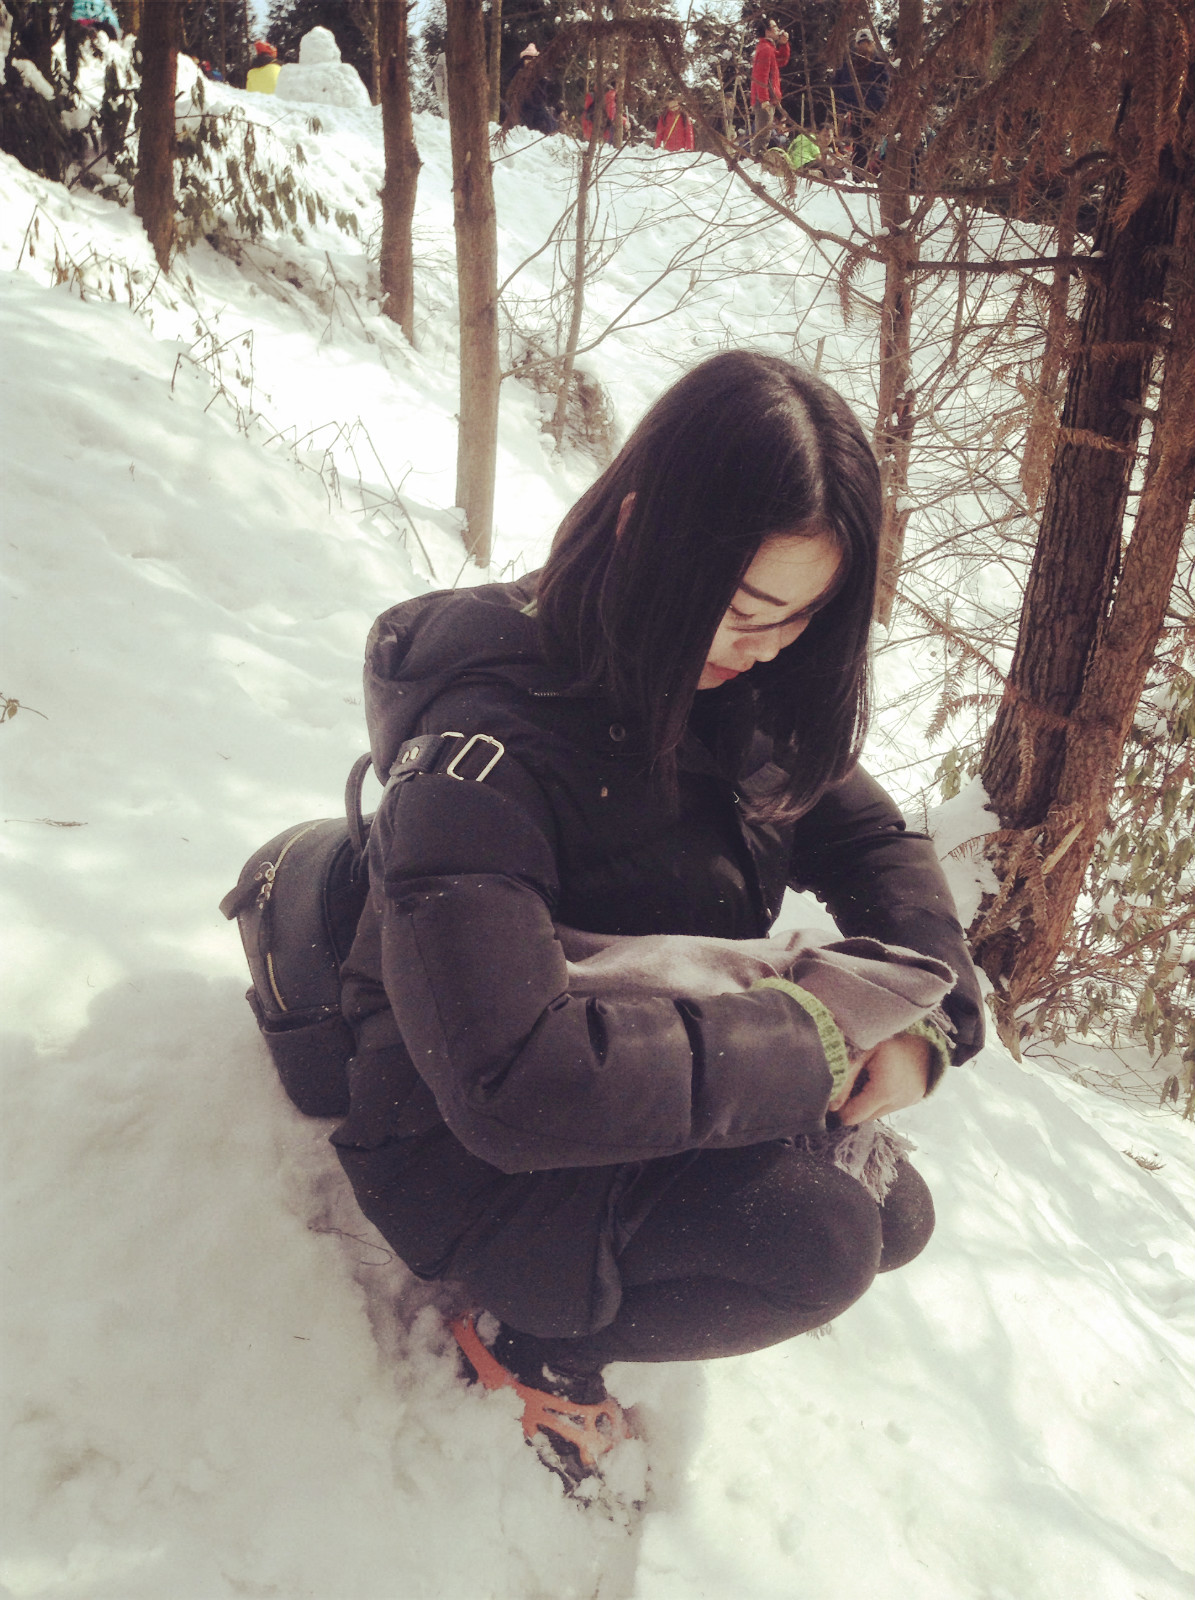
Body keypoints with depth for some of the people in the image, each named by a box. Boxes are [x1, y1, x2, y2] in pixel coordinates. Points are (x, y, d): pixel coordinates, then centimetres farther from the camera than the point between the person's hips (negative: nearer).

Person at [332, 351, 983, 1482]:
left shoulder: (730, 695, -4)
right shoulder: (486, 744, -30)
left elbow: (872, 839, 6)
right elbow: (514, 1083, -40)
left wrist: (924, 1017, -15)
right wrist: (804, 1042, -30)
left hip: (665, 1098, 8)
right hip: (466, 1157, -8)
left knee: (892, 1217, 1)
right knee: (813, 1247, -27)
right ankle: (529, 1344, -1)